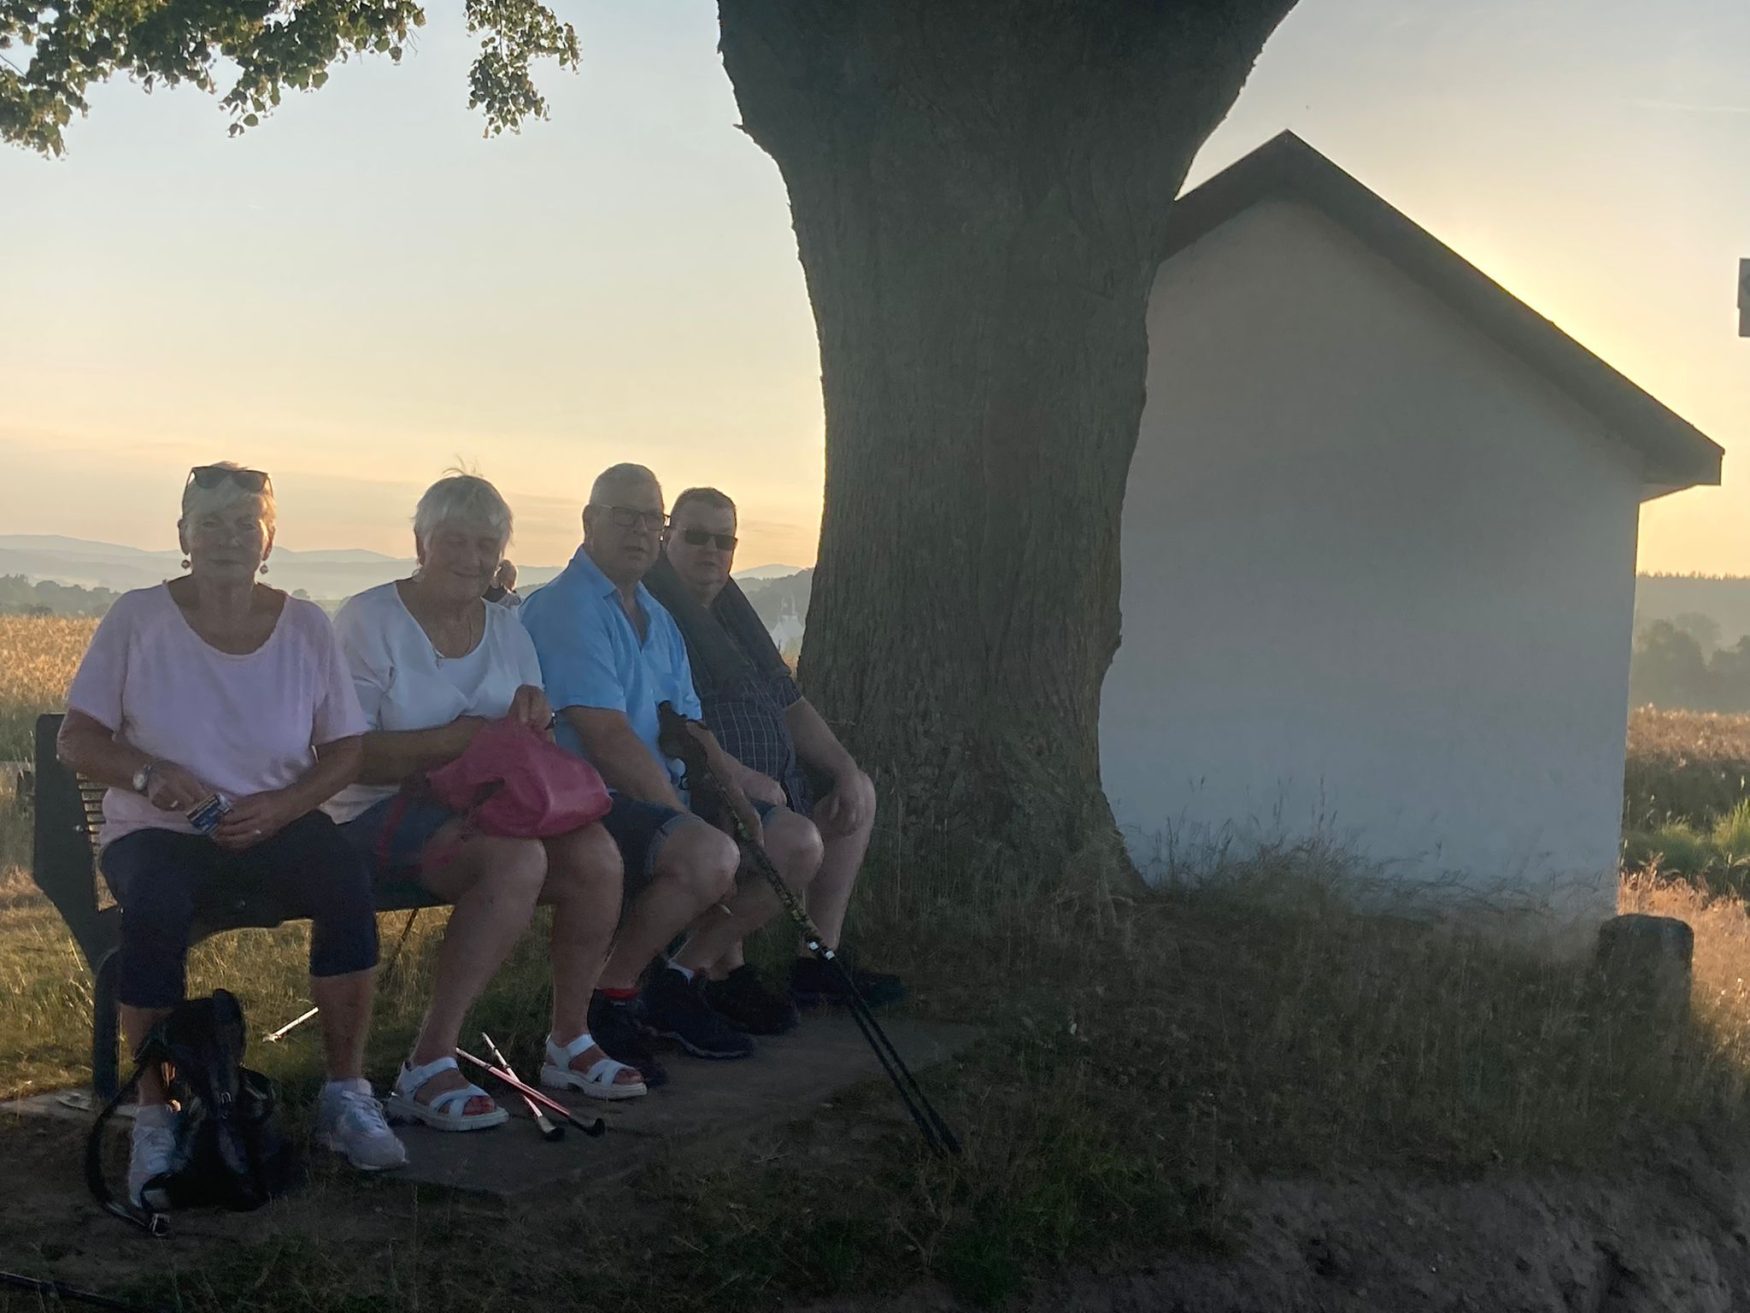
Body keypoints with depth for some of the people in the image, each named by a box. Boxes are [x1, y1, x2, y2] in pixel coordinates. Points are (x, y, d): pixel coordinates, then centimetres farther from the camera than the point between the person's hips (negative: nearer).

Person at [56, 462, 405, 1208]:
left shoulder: (306, 625, 2)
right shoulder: (137, 618, -2)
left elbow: (345, 750, 3)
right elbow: (76, 740, -2)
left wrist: (279, 807, -15)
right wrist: (149, 774, -22)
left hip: (278, 823, 2)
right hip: (156, 832, -1)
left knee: (348, 884, -29)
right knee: (156, 907, -35)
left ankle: (346, 1093, -16)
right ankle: (154, 1115, -21)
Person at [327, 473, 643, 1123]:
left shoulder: (505, 628, 14)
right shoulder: (369, 620, -6)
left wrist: (532, 715, -7)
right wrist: (454, 738, -24)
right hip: (383, 812, -6)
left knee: (597, 855, -22)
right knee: (518, 858, -34)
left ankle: (570, 1041, -3)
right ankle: (428, 1065, -27)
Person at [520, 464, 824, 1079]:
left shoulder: (654, 616, 19)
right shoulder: (565, 608, -13)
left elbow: (687, 725, 17)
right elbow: (608, 740, -21)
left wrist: (728, 784, -3)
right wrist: (686, 818, -19)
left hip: (663, 794, 10)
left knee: (800, 843, 2)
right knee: (709, 854, -34)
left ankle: (686, 976, 8)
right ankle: (610, 997, -13)